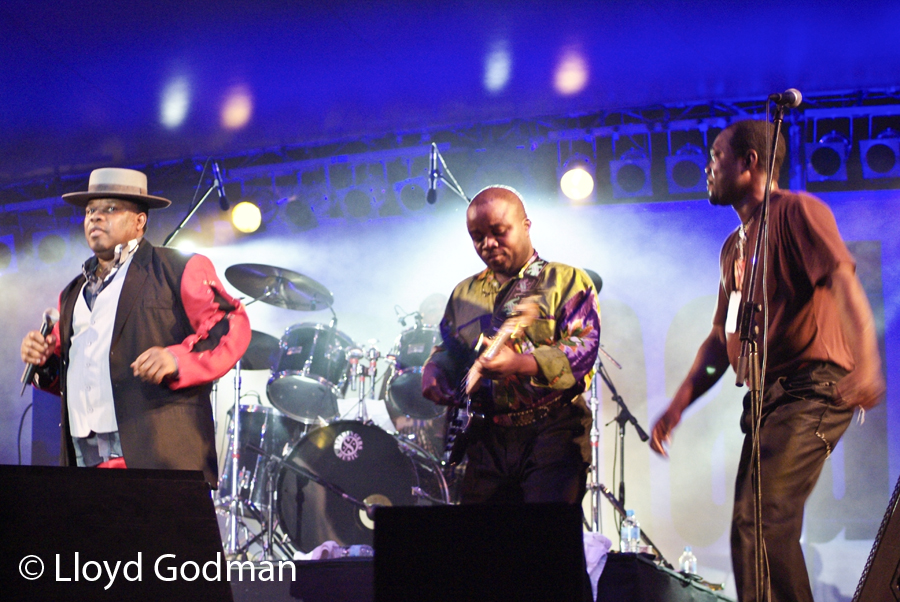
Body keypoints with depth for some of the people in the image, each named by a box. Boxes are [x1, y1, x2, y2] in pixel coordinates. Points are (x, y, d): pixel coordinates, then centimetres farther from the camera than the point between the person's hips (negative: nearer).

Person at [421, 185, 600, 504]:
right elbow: (446, 351, 26)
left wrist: (519, 364, -25)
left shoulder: (567, 281, 3)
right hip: (486, 439, 5)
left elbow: (584, 348, -10)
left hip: (553, 433, -5)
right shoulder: (464, 294, 21)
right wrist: (433, 370, 1)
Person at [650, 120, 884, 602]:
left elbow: (844, 280, -19)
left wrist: (866, 364, -35)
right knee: (752, 530, 7)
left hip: (811, 390, -9)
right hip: (767, 398, 10)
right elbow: (721, 339, 26)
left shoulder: (796, 211, -3)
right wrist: (677, 405, 16)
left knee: (760, 523, -23)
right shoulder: (733, 247, 24)